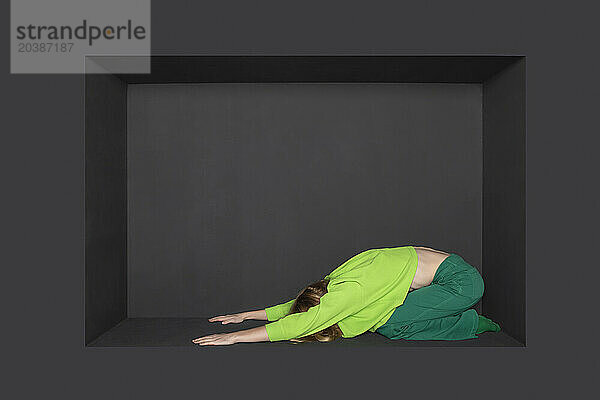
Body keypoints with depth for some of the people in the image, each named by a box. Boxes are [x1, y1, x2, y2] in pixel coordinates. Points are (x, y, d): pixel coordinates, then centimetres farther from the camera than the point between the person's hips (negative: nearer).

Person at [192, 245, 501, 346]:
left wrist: (236, 337, -30)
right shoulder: (334, 280, -2)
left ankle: (469, 322, 2)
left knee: (392, 322, -17)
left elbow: (303, 323, -33)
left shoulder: (350, 291, -28)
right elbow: (295, 307, 13)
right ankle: (469, 326, 11)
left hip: (461, 278, -8)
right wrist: (247, 315, 11)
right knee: (386, 326, -1)